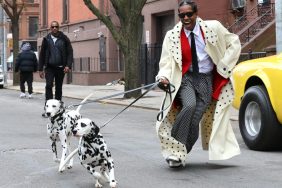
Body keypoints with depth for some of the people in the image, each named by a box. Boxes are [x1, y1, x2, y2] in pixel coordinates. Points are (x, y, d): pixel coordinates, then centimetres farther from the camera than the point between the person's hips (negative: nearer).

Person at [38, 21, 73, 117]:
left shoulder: (64, 39, 1)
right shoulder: (46, 39, 5)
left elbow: (70, 53, 0)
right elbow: (42, 54, 9)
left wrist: (68, 65, -12)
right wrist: (40, 69, 6)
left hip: (61, 68, 0)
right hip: (49, 67, 0)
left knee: (59, 88, 8)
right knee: (48, 86, -14)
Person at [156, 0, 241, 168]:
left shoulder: (213, 28, -3)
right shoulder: (172, 36, -3)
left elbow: (234, 43, 8)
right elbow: (166, 62, -3)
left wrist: (224, 66, 0)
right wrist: (164, 77, -24)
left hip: (207, 80, 1)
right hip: (185, 78, -1)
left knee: (195, 122, -11)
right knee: (189, 106, -31)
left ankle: (179, 154, 10)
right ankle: (175, 150, -20)